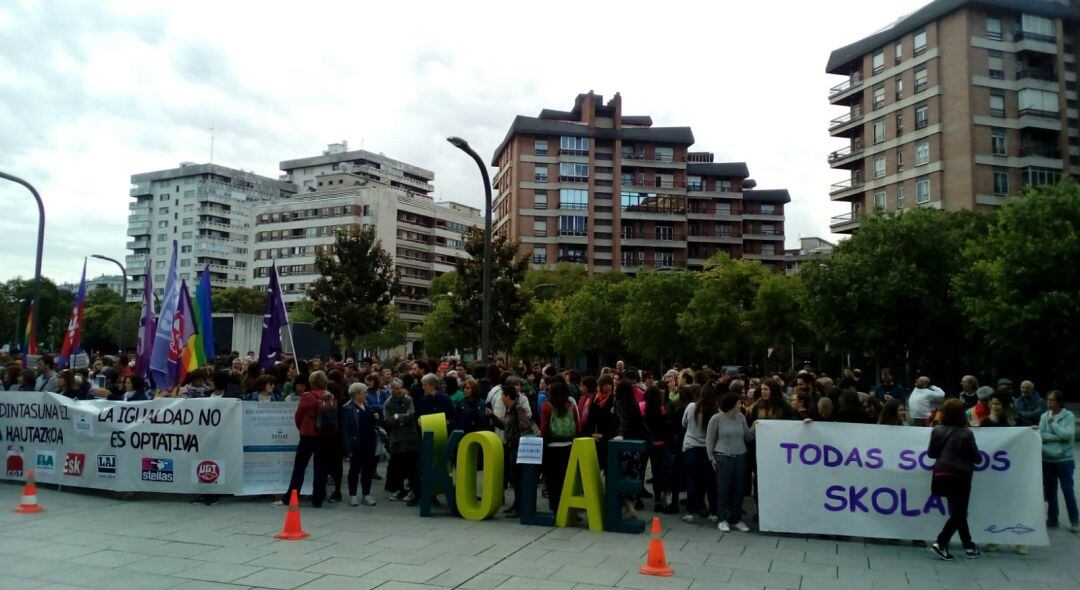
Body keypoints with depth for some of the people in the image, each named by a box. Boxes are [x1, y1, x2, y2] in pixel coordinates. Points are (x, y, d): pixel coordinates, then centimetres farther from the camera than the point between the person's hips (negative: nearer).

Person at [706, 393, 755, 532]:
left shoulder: (741, 417, 4)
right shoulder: (717, 418, -7)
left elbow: (747, 437, 8)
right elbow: (709, 439, 0)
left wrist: (753, 429, -11)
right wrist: (711, 458, -1)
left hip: (740, 457, 4)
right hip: (723, 457, -4)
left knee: (739, 489, 7)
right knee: (723, 489, 0)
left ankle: (736, 519, 20)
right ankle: (722, 520, 11)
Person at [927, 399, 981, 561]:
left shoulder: (937, 430, -1)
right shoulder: (966, 433, -11)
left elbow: (931, 453, 4)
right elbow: (976, 457, -6)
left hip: (942, 474, 4)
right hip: (960, 476, -4)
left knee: (957, 512, 16)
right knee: (959, 513, 4)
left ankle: (969, 546, 22)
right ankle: (940, 543, -8)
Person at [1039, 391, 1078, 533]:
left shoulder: (1068, 416, -7)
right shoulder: (1044, 416, 2)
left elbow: (1068, 435, -19)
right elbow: (1041, 435, -8)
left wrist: (1053, 424, -12)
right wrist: (1059, 437, -17)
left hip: (1064, 459, -3)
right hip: (1047, 459, 4)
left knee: (1067, 490, 1)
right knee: (1050, 489, 12)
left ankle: (1074, 521, 13)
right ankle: (1052, 518, 23)